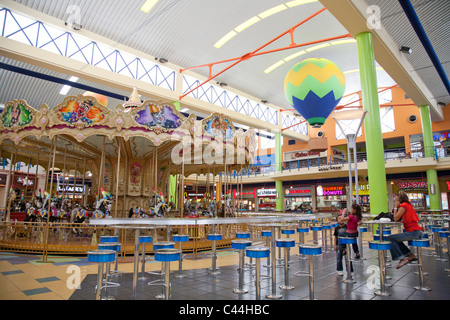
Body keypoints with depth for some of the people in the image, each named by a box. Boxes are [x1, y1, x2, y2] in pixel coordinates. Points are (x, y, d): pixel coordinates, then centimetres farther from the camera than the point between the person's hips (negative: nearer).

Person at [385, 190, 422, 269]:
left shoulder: (403, 205, -11)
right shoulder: (408, 204, 18)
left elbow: (396, 218, -10)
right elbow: (399, 218, 19)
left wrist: (396, 207, -3)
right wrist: (397, 207, 11)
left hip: (413, 232, -10)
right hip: (417, 232, 10)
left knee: (390, 238, -14)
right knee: (396, 239, 24)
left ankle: (402, 258, -12)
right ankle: (411, 255, 22)